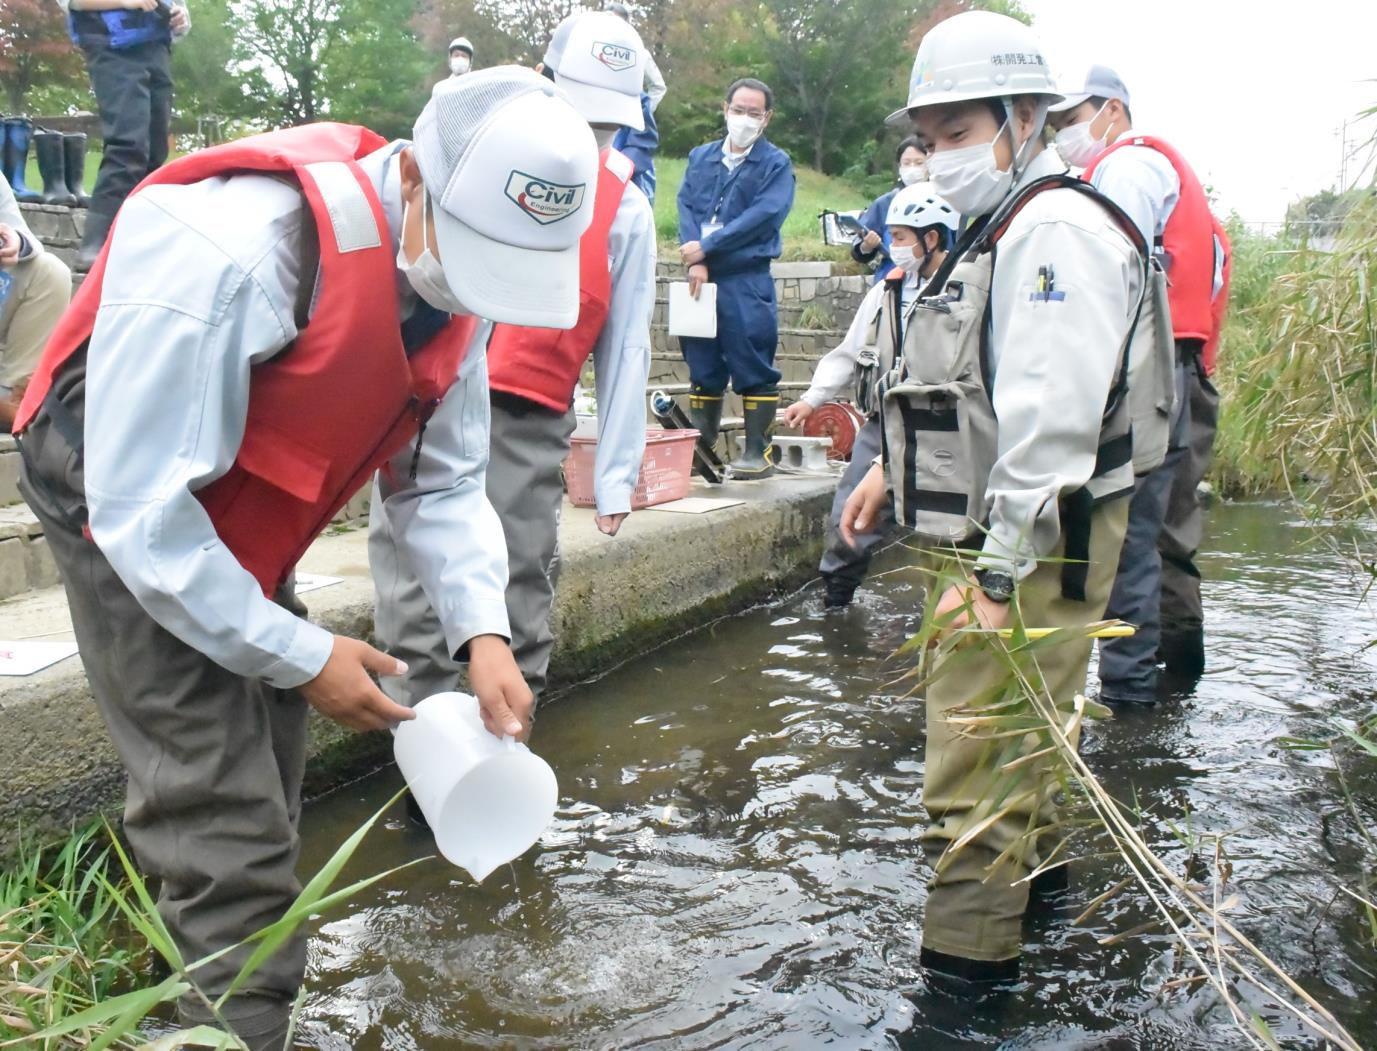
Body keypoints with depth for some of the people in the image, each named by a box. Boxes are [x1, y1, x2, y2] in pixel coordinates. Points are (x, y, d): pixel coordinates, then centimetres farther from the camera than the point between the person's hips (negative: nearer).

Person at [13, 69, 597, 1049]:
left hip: (245, 536, 7)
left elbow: (443, 480, -6)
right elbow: (142, 511, -31)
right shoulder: (226, 253, -35)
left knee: (264, 806, 16)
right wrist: (299, 655, -25)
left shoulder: (452, 274, -13)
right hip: (138, 530, -7)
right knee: (230, 832, -10)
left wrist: (483, 633, -19)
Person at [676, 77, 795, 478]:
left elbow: (762, 216, -10)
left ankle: (759, 453, 3)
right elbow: (685, 207, 5)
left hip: (748, 282, -4)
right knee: (702, 367, 9)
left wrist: (706, 247, -13)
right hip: (701, 279, 4)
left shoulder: (776, 164, 3)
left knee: (753, 368, -3)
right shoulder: (700, 158, 16)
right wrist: (694, 263, -11)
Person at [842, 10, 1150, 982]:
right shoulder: (1008, 228, 18)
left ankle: (966, 962, -2)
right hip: (1007, 524, 11)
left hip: (1040, 536, -11)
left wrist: (996, 577, -25)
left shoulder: (1057, 230, -17)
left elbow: (1050, 422, -25)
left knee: (978, 754, -10)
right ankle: (1031, 863, 47)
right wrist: (893, 466, 22)